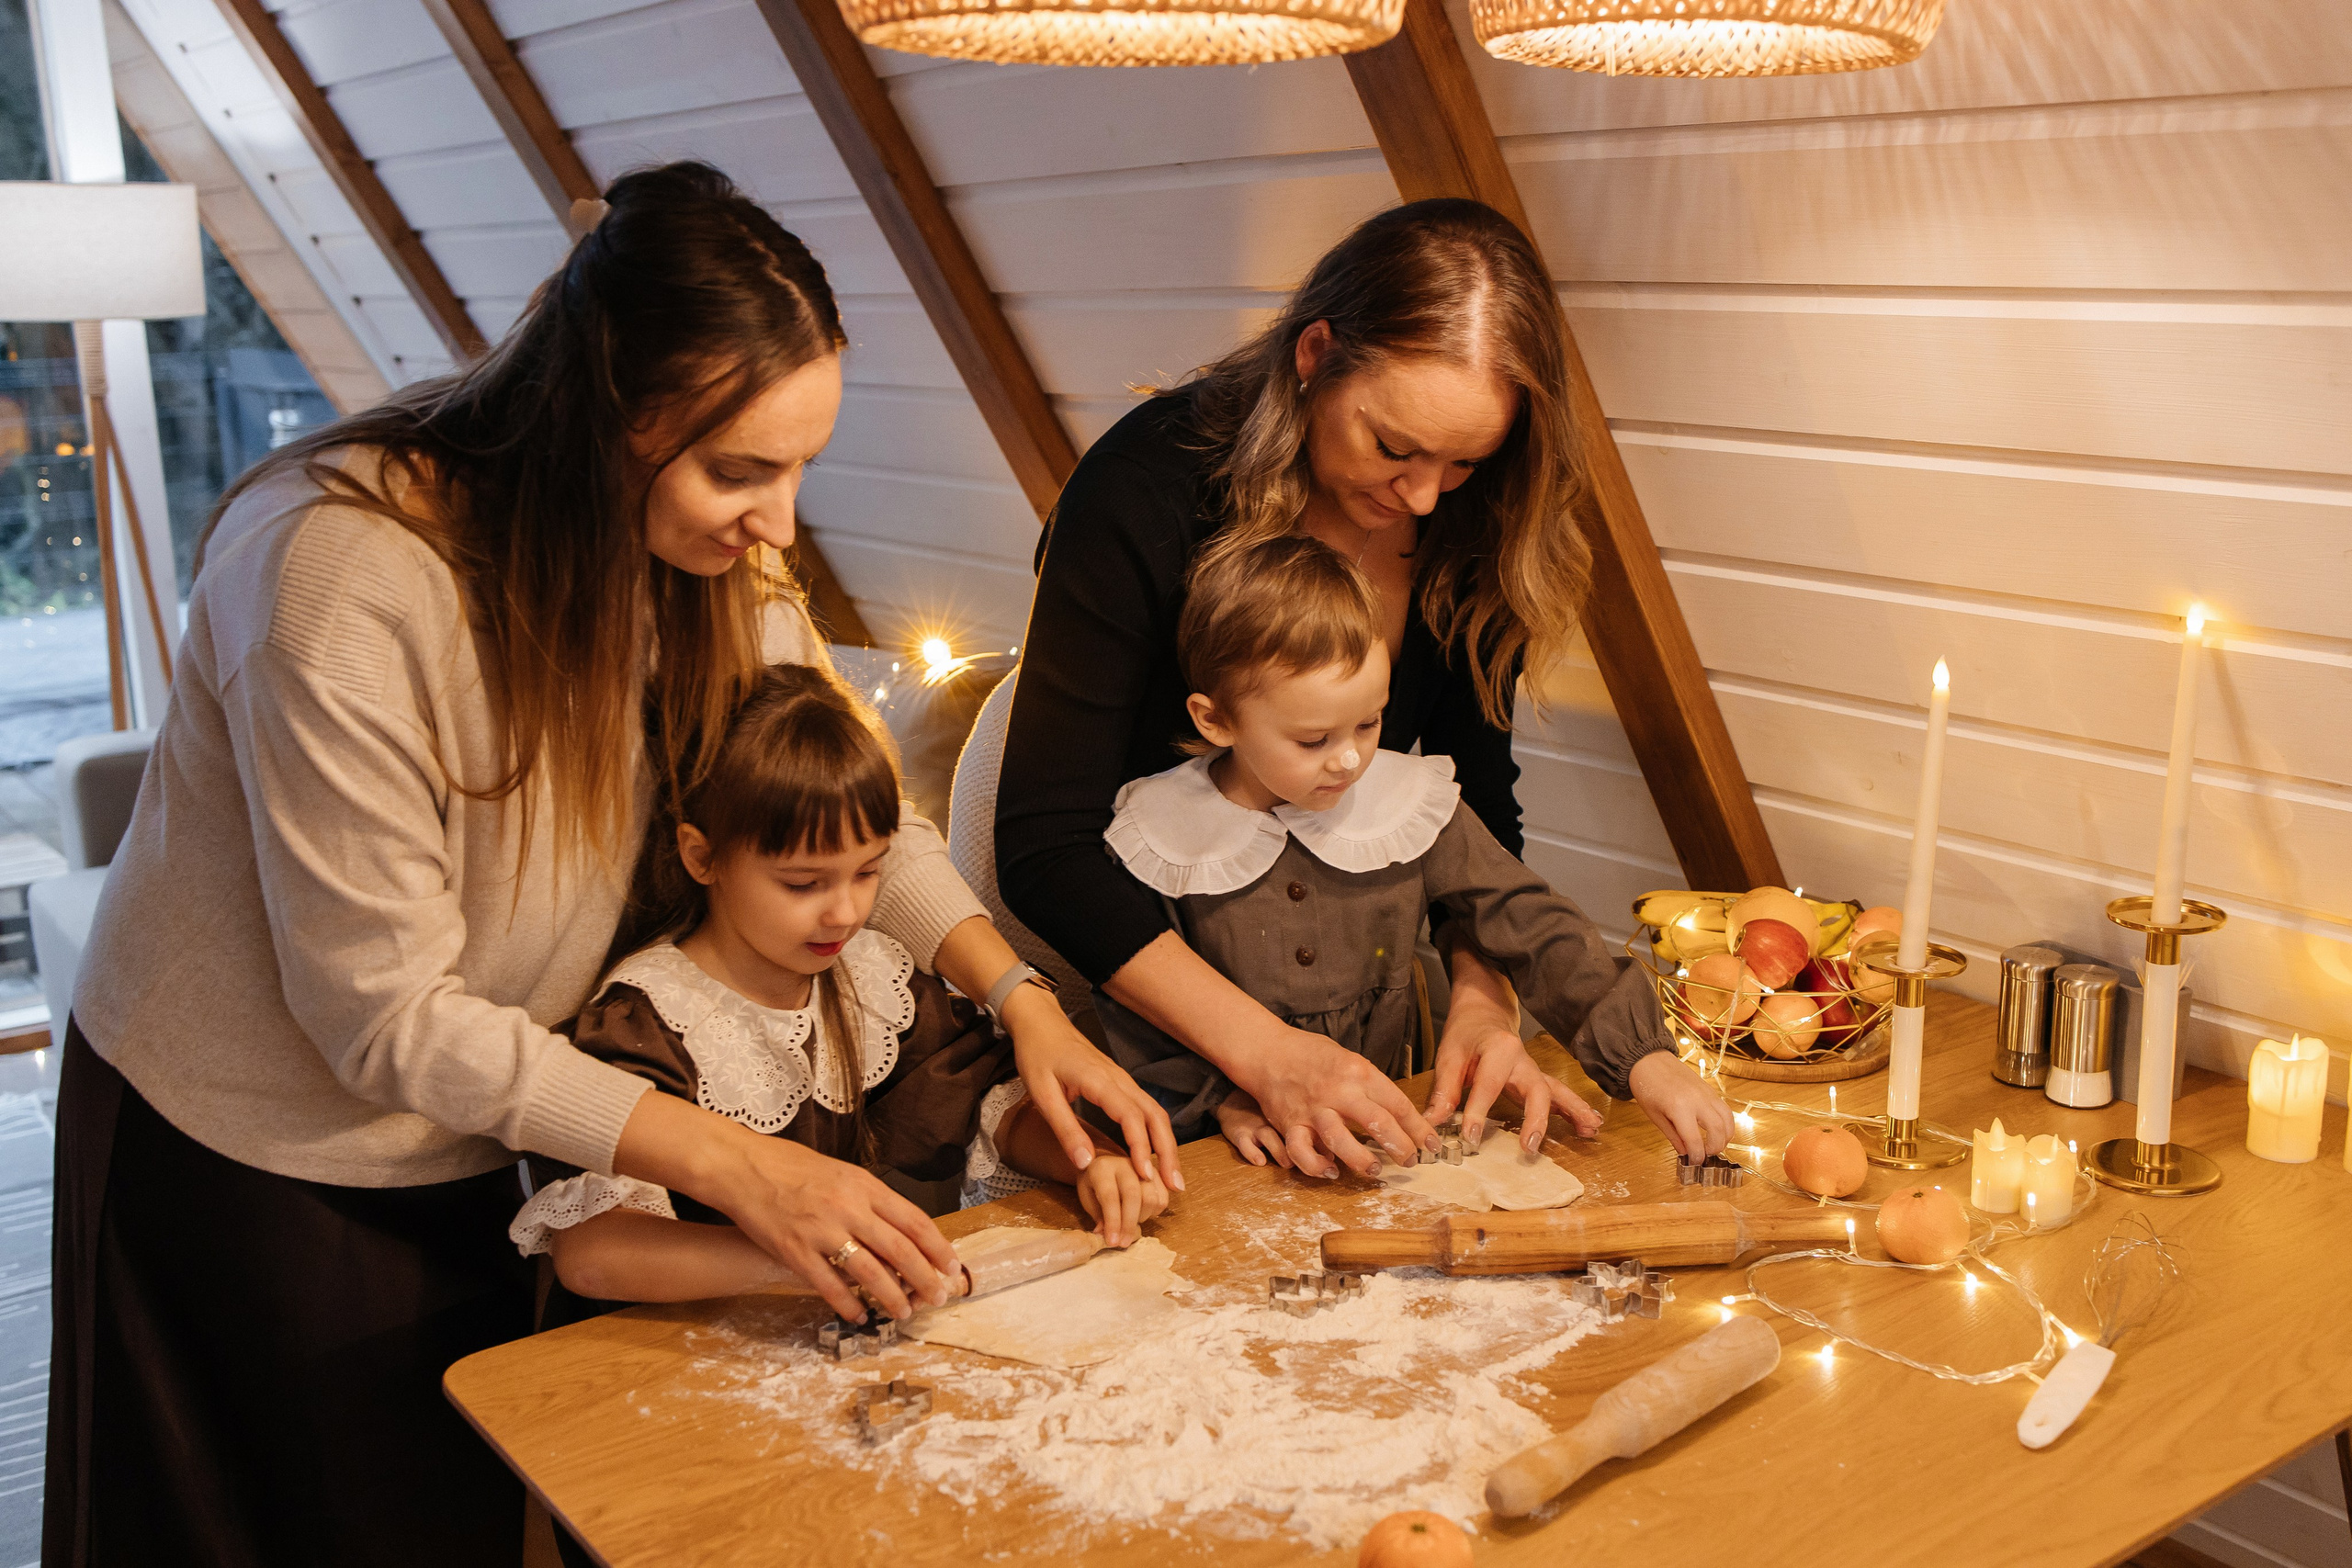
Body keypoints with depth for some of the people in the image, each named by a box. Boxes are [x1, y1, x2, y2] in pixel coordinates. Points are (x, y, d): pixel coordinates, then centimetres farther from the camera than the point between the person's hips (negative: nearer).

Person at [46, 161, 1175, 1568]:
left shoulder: (703, 541, -12)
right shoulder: (343, 576, -32)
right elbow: (388, 1014, -28)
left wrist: (1023, 998, -17)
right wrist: (735, 1165, -30)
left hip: (479, 1135, 6)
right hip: (247, 1152, -5)